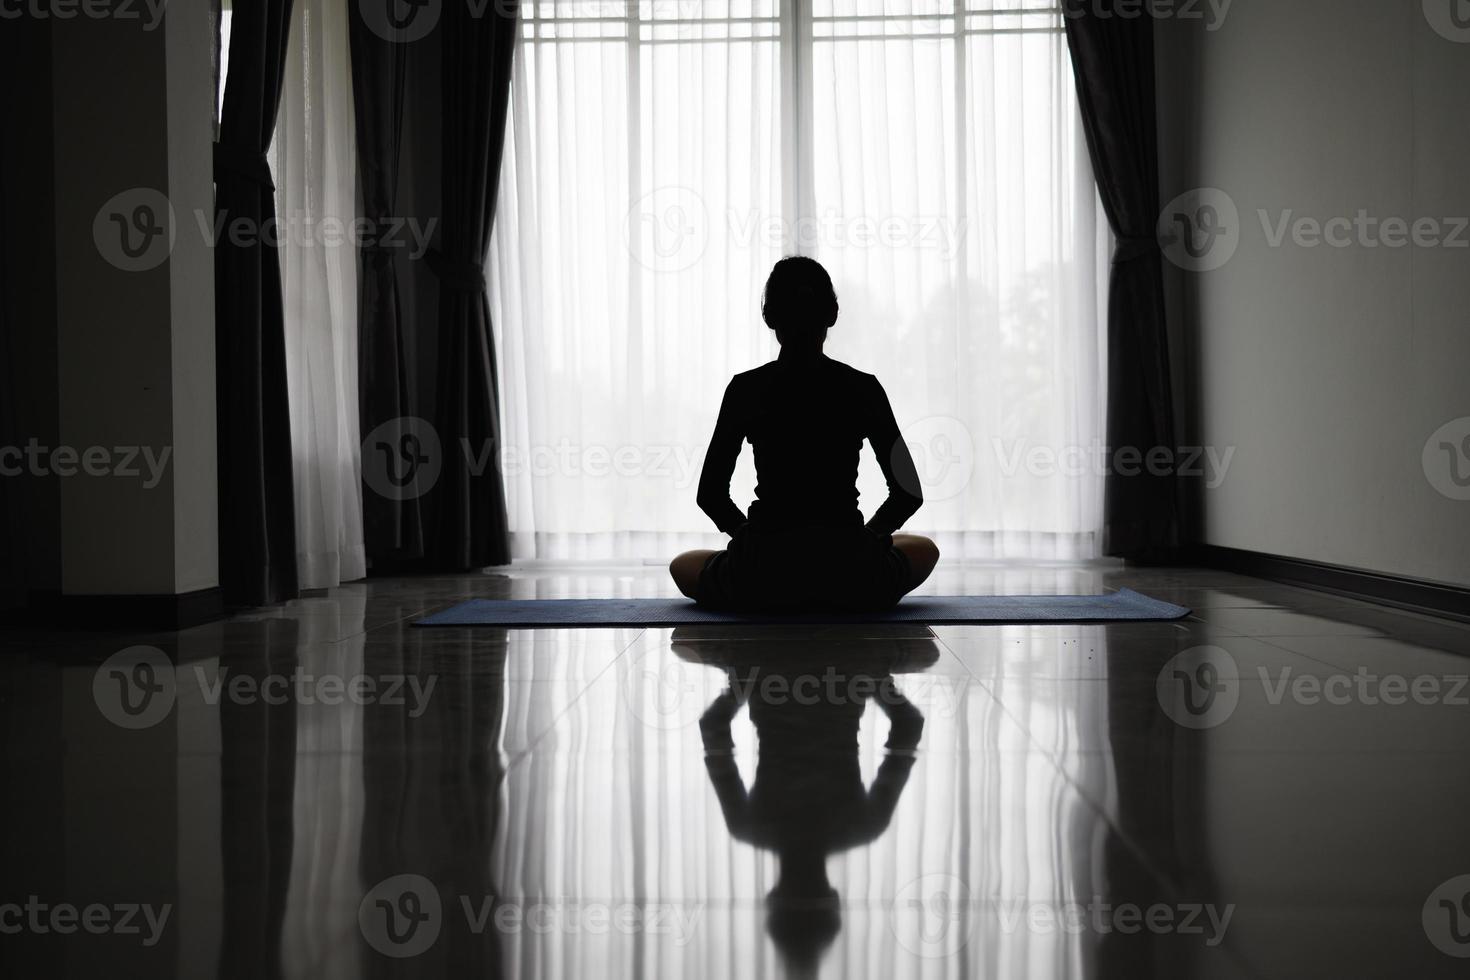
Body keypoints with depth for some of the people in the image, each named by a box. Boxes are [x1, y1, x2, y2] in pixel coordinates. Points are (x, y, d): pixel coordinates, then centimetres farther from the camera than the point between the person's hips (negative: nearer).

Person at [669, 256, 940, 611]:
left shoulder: (745, 389, -1)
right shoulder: (863, 388, -1)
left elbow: (710, 494, 5)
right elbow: (908, 493, 3)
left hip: (761, 575, 0)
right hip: (852, 575, 0)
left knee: (682, 566, 33)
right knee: (924, 549, 34)